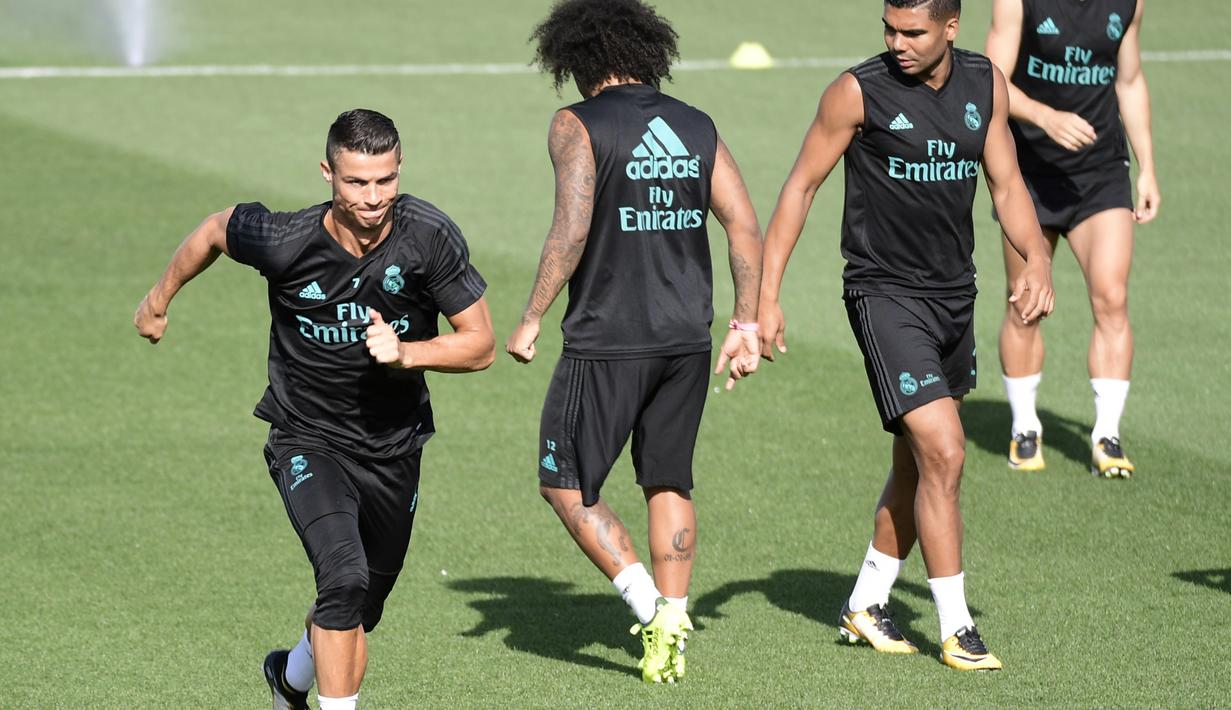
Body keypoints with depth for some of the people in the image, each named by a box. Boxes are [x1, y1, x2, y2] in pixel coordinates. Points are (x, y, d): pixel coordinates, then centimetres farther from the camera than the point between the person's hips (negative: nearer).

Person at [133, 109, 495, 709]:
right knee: (345, 577, -28)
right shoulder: (288, 242, -22)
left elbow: (481, 344, -10)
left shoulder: (430, 237, -18)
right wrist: (159, 300, 16)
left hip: (394, 450, 3)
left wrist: (407, 353, -28)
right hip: (308, 441, -3)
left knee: (358, 614, 19)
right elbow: (216, 230, 1)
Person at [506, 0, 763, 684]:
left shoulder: (579, 126, -7)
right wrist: (746, 325, 9)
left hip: (607, 340, -5)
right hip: (687, 339, 5)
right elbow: (746, 227, 4)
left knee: (566, 483, 7)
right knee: (670, 483, 18)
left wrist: (531, 319, -11)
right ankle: (672, 621, 13)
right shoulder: (697, 127, 8)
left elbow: (573, 230, -18)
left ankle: (651, 608, -4)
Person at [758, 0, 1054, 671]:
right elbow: (800, 187, -6)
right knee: (943, 454, -15)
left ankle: (865, 605, 32)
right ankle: (956, 630, -7)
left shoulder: (985, 83, 3)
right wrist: (766, 296, -9)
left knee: (916, 465, 15)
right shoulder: (859, 91, -12)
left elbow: (1006, 186, 9)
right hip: (885, 294, -6)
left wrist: (1037, 259, -10)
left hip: (954, 295, 6)